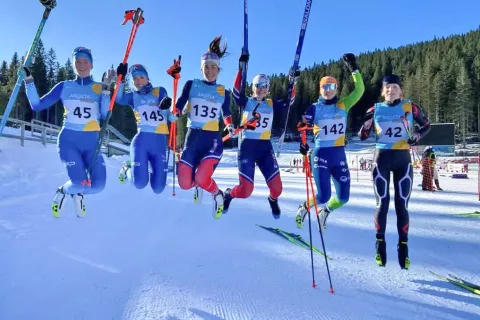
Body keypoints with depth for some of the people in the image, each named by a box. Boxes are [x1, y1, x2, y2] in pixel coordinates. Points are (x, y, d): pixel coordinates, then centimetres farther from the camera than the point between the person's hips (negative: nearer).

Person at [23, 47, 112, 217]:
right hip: (69, 141, -1)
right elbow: (37, 106, 5)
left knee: (98, 185, -16)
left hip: (92, 143, 1)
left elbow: (105, 116, -8)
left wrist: (106, 87, -12)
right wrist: (29, 81, -5)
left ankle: (79, 193, 20)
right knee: (80, 183, -19)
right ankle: (63, 191, 18)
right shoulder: (64, 86, 6)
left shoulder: (99, 88, 6)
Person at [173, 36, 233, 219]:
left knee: (201, 178, -22)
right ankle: (197, 185, 36)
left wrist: (230, 125, -3)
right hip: (192, 137, 1)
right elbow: (178, 108, 0)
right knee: (185, 184, -3)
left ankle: (217, 195, 13)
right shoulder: (191, 85, 4)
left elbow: (226, 114, 17)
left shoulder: (224, 92, 6)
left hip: (213, 139, -1)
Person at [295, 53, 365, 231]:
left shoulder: (343, 105, 7)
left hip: (339, 155, 4)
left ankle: (324, 212, 34)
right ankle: (304, 207, 23)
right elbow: (302, 127, -3)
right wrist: (302, 142, -22)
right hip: (321, 155, -3)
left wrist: (353, 68, -4)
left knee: (343, 197, 5)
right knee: (323, 197, -9)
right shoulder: (314, 109, 0)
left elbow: (359, 91, 0)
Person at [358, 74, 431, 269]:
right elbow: (362, 137, 4)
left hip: (403, 160, 0)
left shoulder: (410, 107, 2)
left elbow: (426, 125, 14)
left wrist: (417, 136, -6)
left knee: (402, 205, 2)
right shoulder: (375, 110, 2)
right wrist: (366, 122, -16)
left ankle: (403, 247, 14)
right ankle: (380, 244, 16)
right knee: (382, 204, 1)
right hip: (381, 159, 0)